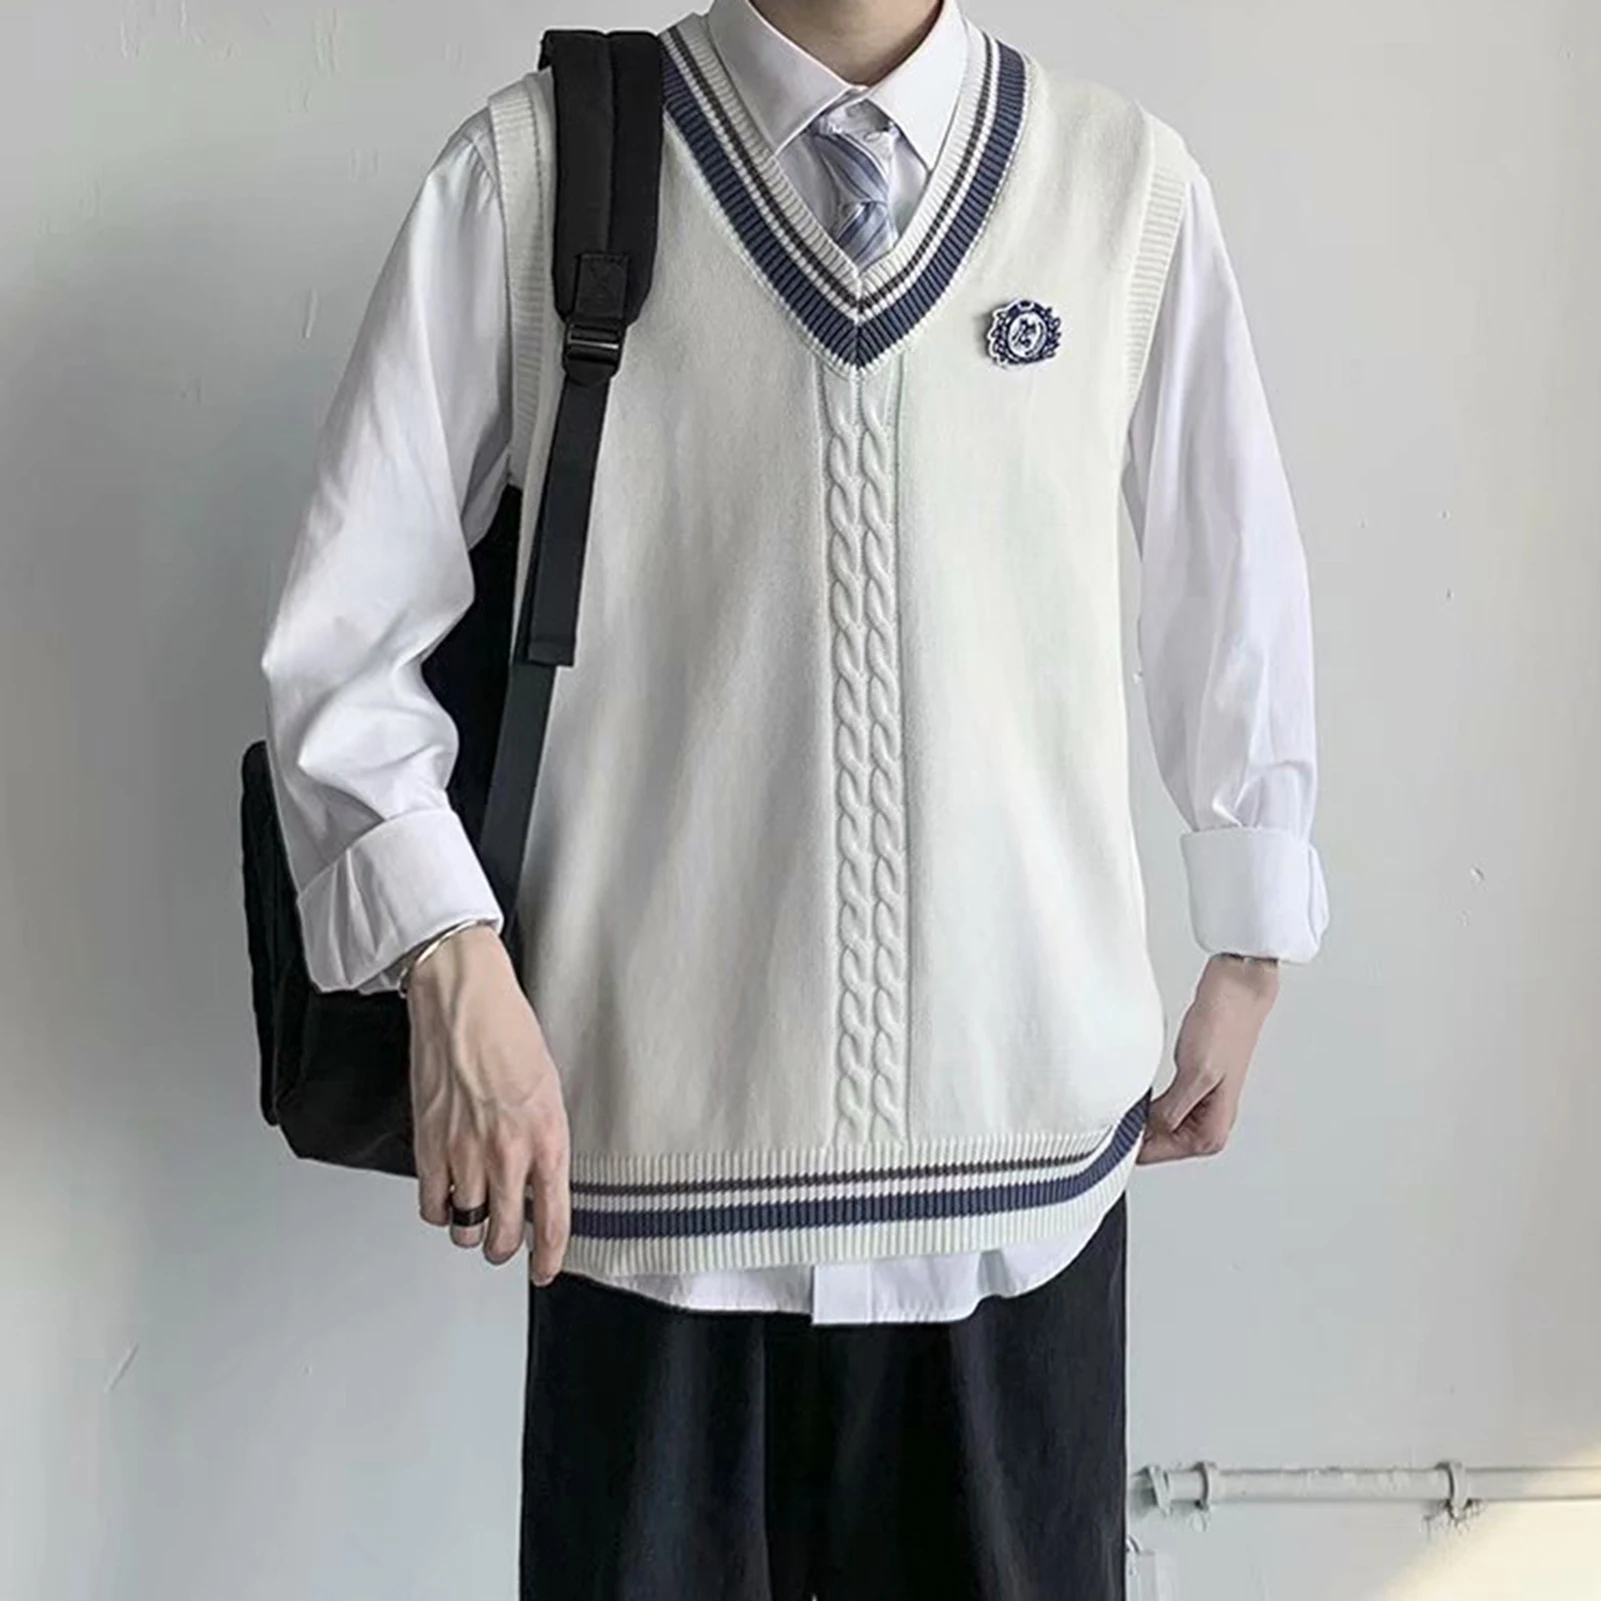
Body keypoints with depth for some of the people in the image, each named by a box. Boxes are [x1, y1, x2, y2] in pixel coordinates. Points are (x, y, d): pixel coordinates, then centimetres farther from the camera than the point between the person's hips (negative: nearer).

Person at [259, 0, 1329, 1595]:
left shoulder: (1129, 187, -1)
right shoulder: (528, 178, -4)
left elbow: (1238, 596, 10)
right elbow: (347, 631, -1)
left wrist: (1248, 950, 18)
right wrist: (455, 965, -12)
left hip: (1024, 1121, 2)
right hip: (656, 1136, -1)